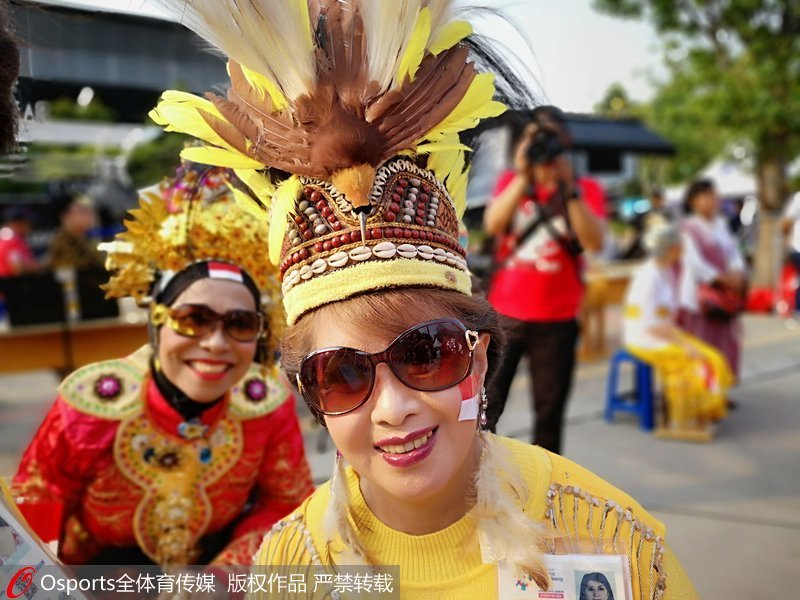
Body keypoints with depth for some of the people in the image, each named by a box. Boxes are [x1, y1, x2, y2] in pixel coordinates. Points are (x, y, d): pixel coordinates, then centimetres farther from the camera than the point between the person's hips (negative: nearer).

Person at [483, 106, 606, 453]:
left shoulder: (585, 189, 4)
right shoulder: (511, 181, 8)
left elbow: (595, 242, -14)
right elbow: (492, 224, -12)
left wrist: (568, 186, -20)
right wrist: (524, 176, -20)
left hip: (557, 321, 0)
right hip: (504, 314, 1)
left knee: (549, 413, 8)